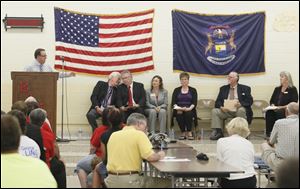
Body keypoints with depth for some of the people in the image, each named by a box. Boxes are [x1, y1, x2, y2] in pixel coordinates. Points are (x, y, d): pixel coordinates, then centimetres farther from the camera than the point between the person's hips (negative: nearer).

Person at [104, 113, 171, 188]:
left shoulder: (113, 135, 11)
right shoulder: (139, 134, -7)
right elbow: (151, 157, -16)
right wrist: (159, 155, 5)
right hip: (130, 181, -6)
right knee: (166, 183, 10)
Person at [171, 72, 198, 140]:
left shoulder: (193, 90, 11)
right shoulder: (176, 90, 15)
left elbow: (194, 102, -1)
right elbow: (173, 102, 3)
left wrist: (189, 108, -21)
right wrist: (178, 108, -18)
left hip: (189, 110, -1)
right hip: (179, 110, 1)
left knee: (188, 114, -35)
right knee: (179, 114, -33)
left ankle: (189, 132, -24)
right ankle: (183, 133, -23)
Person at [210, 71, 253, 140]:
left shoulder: (245, 89, 8)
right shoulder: (223, 88, 17)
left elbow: (250, 101, -3)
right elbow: (218, 102, 11)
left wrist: (240, 104, -24)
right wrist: (221, 107, -14)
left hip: (238, 109, -3)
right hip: (226, 110, 3)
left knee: (241, 110, -36)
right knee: (214, 111, -21)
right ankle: (218, 132, -24)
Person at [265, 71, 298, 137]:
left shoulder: (293, 89, 2)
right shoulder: (277, 89, 19)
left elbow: (293, 103, -8)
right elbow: (271, 101, 18)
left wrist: (282, 107, -17)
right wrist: (273, 106, -5)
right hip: (276, 109, 5)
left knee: (279, 112, -38)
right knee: (269, 112, -29)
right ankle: (269, 132, -29)